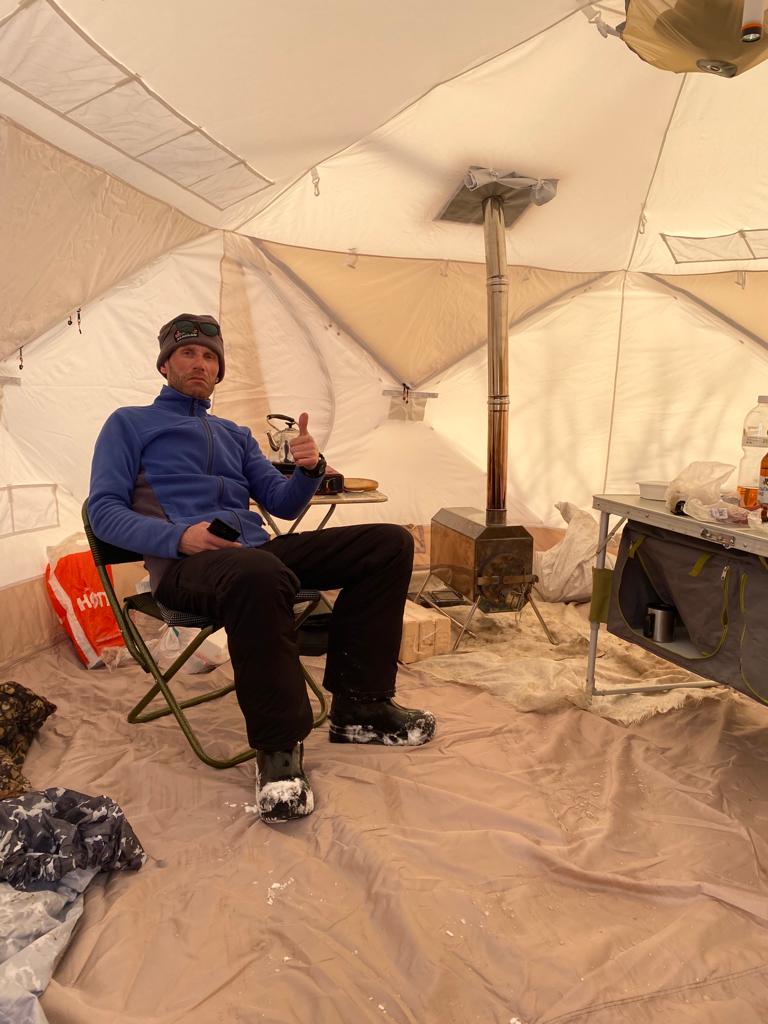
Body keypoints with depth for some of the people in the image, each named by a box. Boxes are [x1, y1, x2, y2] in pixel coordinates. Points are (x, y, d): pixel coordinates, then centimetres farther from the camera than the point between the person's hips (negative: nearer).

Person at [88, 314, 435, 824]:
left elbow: (283, 504, 21)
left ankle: (358, 706, -9)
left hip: (260, 550, 7)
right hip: (185, 566, -6)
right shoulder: (130, 424, 14)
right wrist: (178, 536, -17)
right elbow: (105, 511, 1)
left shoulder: (235, 434, 28)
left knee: (389, 543, -8)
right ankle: (279, 747, -25)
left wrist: (309, 470, -2)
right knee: (258, 573, -43)